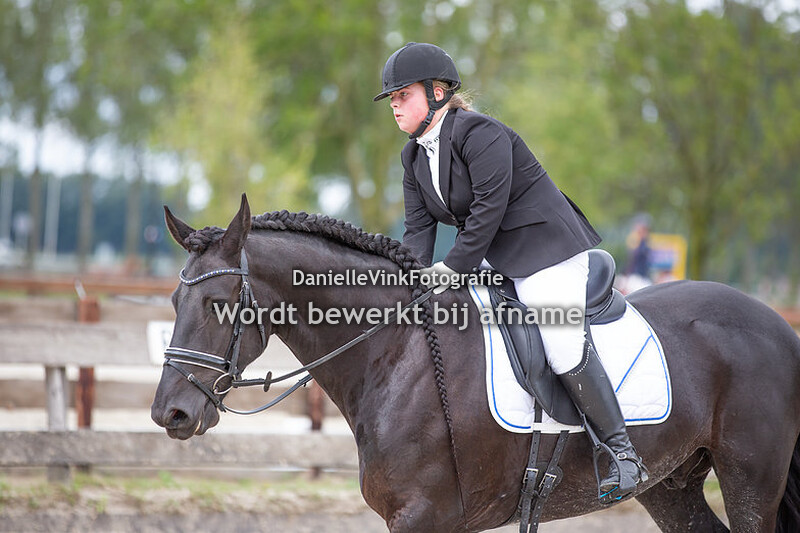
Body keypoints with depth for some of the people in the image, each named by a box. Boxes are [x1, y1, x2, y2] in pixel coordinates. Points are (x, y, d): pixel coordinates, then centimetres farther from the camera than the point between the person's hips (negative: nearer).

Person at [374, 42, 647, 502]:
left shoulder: (480, 133, -18)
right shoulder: (415, 157, 9)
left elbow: (490, 207, -24)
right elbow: (418, 227, 3)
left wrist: (451, 268, -24)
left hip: (544, 247, -10)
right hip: (490, 258, 10)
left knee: (565, 349, -18)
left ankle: (623, 452, -11)